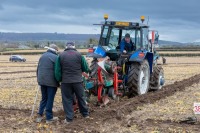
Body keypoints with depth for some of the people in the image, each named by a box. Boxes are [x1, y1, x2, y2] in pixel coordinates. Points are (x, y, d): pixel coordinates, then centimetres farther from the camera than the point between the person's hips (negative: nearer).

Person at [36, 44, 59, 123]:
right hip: (51, 81, -6)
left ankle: (40, 115, 11)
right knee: (50, 99, 2)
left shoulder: (42, 56, 13)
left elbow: (38, 69, 18)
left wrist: (38, 79, 25)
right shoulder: (55, 57, -9)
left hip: (42, 81, 6)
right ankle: (49, 118, 7)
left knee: (44, 98, 17)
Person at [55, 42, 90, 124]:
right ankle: (85, 114, 30)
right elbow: (86, 69, 2)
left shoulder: (61, 55, -1)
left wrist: (59, 80, 11)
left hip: (66, 81, -1)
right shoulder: (79, 54, -1)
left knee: (67, 99, 7)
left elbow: (57, 71, -1)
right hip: (78, 80, 1)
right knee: (81, 97, 16)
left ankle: (69, 118, 8)